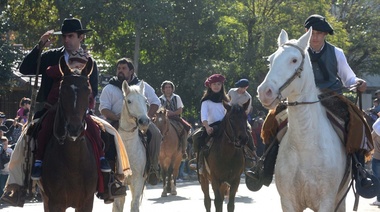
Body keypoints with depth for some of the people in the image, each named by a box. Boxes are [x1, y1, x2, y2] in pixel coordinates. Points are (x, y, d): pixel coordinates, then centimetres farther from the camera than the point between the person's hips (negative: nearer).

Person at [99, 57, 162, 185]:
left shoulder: (143, 86, 14)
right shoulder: (109, 88, 11)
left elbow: (155, 102, 14)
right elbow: (103, 108, 3)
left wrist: (147, 116, -4)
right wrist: (116, 117, -16)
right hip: (117, 122, 0)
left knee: (155, 134, -27)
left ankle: (153, 168, -22)